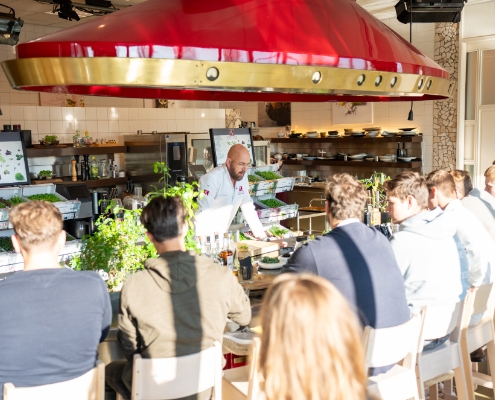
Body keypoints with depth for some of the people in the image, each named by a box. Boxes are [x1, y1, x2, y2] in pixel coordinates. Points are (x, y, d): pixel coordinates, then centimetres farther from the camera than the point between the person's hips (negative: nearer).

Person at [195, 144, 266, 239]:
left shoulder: (243, 177, 1)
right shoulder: (212, 179, -22)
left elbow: (249, 209, 9)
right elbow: (202, 215, -27)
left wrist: (262, 236, 5)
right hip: (203, 236, -6)